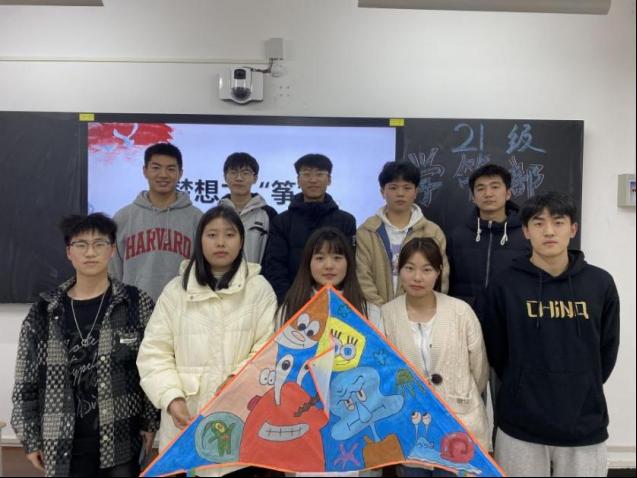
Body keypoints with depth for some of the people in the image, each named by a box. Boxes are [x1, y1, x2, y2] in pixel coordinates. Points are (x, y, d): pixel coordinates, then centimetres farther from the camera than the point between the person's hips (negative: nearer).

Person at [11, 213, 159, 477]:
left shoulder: (137, 303, -3)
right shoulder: (44, 311, 2)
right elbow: (27, 379, 6)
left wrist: (150, 423, -3)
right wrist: (30, 438, 5)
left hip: (121, 438, -1)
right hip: (64, 443, 2)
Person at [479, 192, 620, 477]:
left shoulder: (600, 283, -1)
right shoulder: (504, 285, -7)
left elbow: (607, 351, 9)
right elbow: (496, 351, 2)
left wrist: (584, 391, 10)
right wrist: (522, 390, 7)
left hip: (585, 426, 2)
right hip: (520, 426, -1)